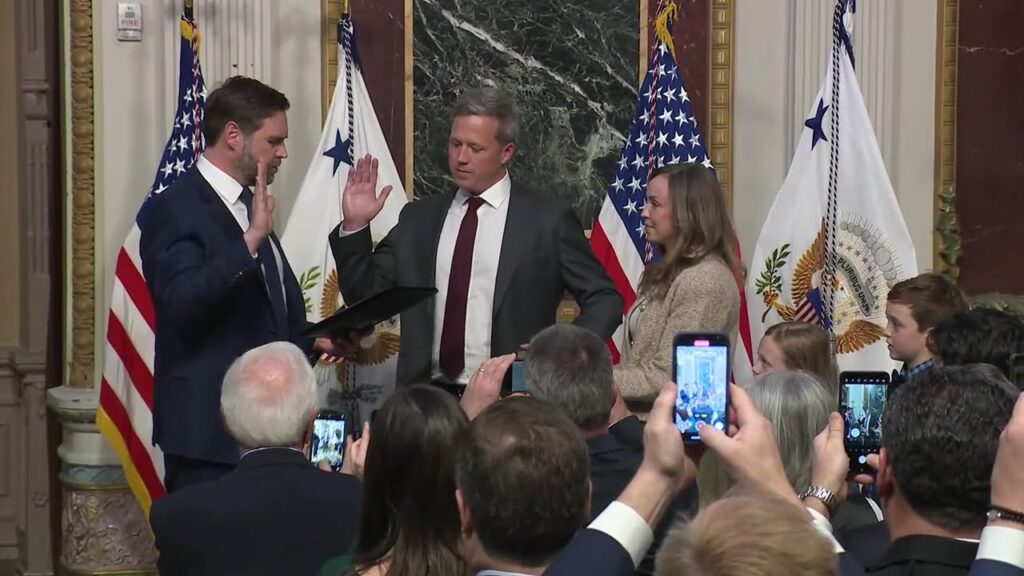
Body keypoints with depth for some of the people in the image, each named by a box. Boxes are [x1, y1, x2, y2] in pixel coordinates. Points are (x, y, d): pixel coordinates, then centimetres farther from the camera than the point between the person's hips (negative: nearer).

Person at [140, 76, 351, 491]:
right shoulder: (176, 208, -11)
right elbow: (181, 302, -27)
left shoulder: (249, 206, 17)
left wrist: (315, 340, 10)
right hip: (209, 429, -9)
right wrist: (251, 240, -31)